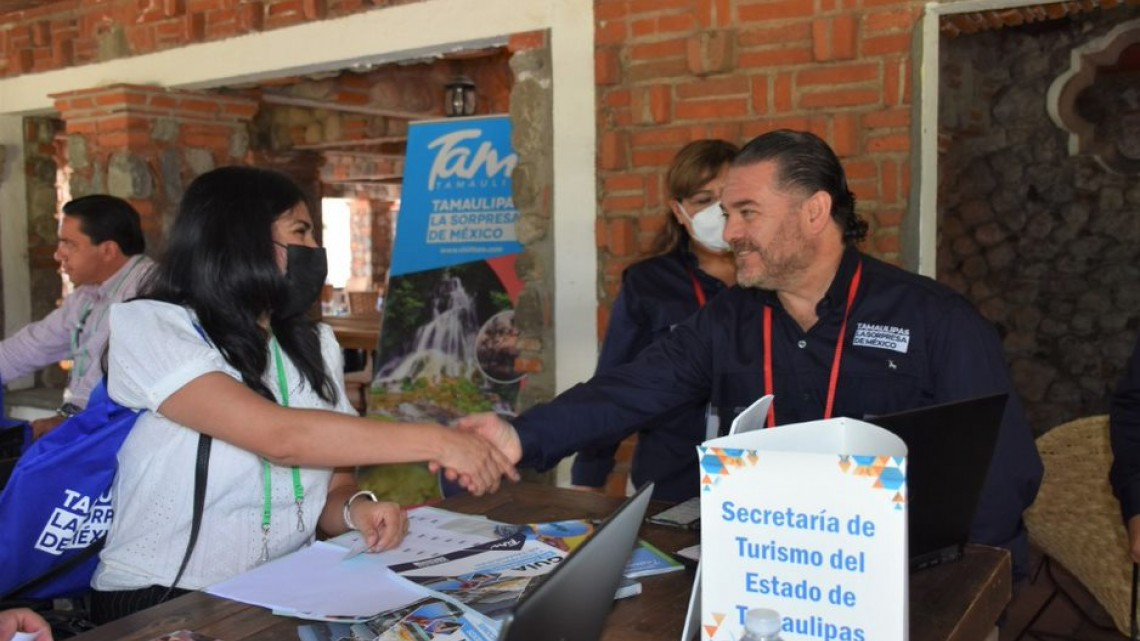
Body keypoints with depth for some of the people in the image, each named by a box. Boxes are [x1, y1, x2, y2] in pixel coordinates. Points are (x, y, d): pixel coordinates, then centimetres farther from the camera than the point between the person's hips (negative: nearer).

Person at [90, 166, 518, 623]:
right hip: (159, 602, -5)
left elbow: (331, 487, 10)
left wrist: (356, 509, -13)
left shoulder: (314, 345, 7)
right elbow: (279, 437, -24)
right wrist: (436, 442, -22)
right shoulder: (148, 326, -11)